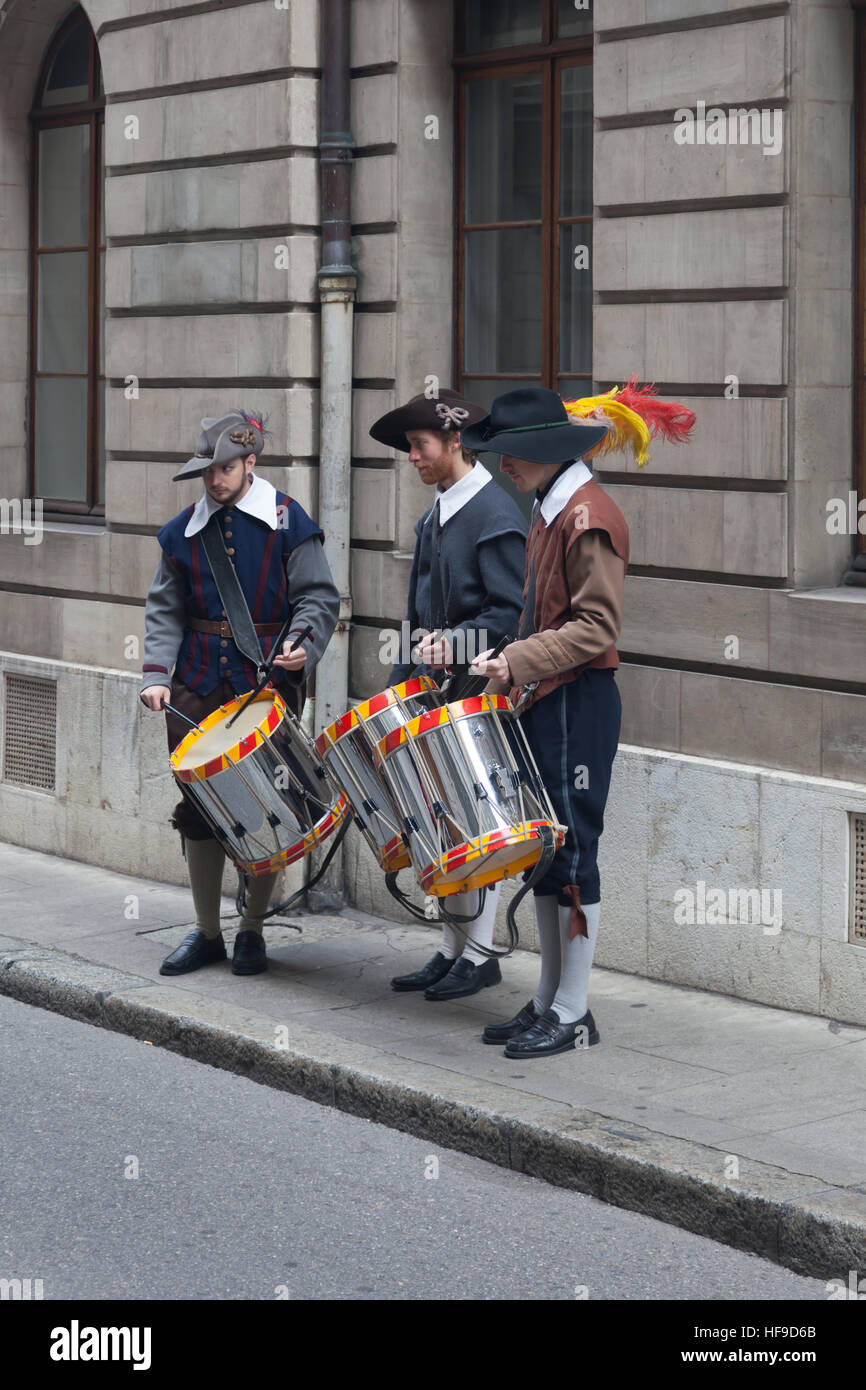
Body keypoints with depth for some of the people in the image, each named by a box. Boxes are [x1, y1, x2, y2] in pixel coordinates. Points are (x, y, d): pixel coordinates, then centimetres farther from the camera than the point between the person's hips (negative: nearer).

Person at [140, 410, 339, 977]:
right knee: (199, 807, 5)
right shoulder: (183, 530, 8)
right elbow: (166, 609, 10)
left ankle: (252, 931, 17)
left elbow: (319, 598, -3)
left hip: (269, 684, -3)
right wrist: (157, 673, -4)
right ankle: (207, 933, 17)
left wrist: (302, 644, -22)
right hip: (199, 689, 3)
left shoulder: (287, 521, -2)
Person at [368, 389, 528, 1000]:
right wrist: (400, 687, 17)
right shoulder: (436, 515, 15)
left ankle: (480, 955, 4)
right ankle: (452, 950, 17)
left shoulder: (496, 511, -13)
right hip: (439, 695, 9)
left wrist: (454, 642, -25)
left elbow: (513, 612, -18)